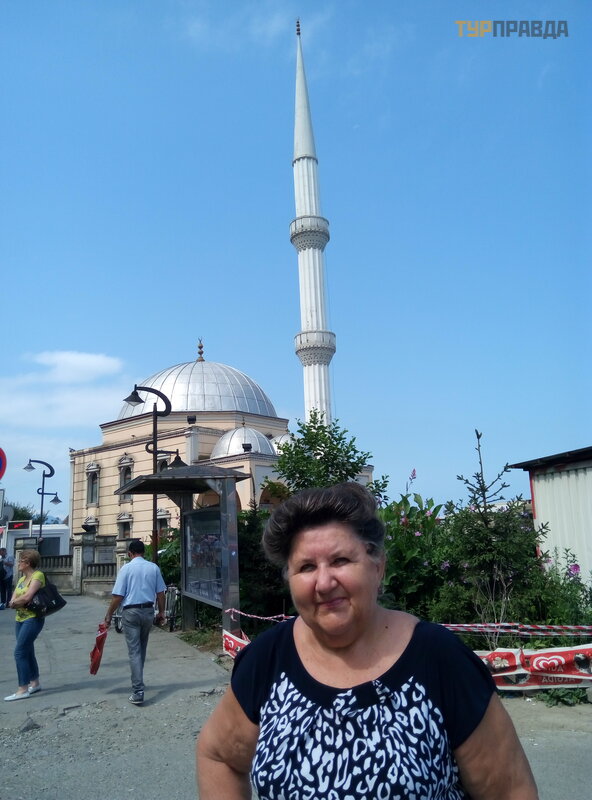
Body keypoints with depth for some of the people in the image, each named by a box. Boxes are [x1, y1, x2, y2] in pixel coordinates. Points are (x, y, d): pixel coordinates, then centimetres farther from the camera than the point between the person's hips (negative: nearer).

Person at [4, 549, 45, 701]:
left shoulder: (38, 575, -13)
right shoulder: (22, 578, 13)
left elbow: (27, 597, -24)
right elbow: (13, 600, 4)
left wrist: (16, 601, -6)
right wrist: (20, 601, -16)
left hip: (33, 619, -9)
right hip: (20, 619, 9)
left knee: (19, 652, -11)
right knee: (27, 652, 15)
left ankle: (22, 689, -7)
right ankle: (35, 683, 27)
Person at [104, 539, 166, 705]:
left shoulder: (126, 568, -7)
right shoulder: (154, 568, 2)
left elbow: (118, 596, -8)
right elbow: (160, 593, 4)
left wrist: (109, 615, 1)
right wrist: (161, 612, 15)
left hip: (131, 612, -4)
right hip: (148, 611, 4)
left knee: (134, 651, -3)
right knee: (142, 649, 19)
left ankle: (138, 692, -8)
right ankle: (137, 683, 32)